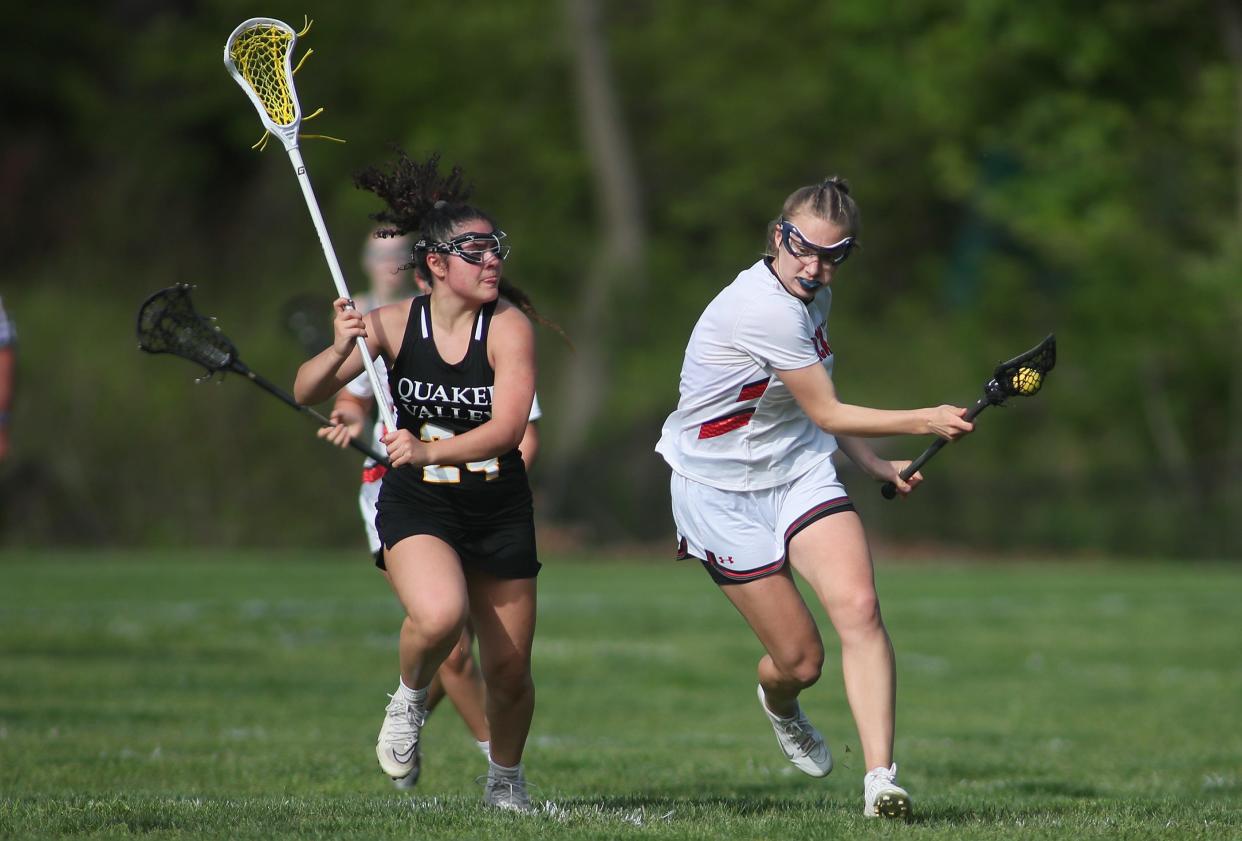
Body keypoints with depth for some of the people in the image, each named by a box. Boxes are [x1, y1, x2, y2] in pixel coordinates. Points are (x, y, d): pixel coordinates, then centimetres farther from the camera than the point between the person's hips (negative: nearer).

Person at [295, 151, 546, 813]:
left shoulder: (509, 325, -13)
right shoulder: (394, 323, -7)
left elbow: (507, 428, -25)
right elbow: (305, 393, -3)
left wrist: (429, 450, -40)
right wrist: (339, 352, -24)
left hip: (498, 508, 1)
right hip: (416, 505, 0)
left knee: (509, 670, 4)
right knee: (439, 615, -31)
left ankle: (505, 777, 33)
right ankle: (410, 698, 2)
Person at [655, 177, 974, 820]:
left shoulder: (811, 297, 3)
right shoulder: (765, 309, -26)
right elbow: (827, 414, -18)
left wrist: (874, 464, 13)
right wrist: (926, 422, -14)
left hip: (799, 471, 7)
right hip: (721, 491, -7)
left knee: (858, 607, -19)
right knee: (799, 659, -4)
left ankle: (880, 779, -22)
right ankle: (779, 706, 35)